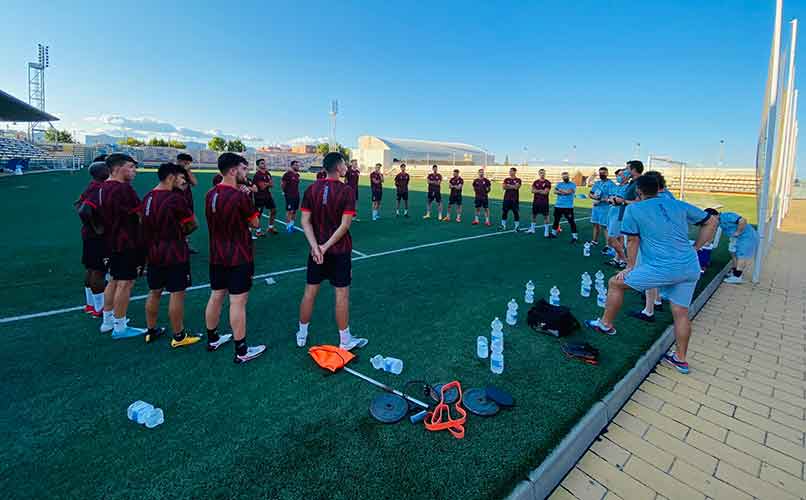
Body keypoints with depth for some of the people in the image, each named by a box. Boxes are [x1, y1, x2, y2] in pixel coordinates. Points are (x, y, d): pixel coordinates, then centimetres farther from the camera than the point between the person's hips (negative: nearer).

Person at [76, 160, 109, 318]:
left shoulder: (92, 186, 8)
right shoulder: (99, 189, -21)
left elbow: (79, 204, 19)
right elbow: (84, 211, -32)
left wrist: (89, 224, 14)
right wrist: (96, 228, -19)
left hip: (88, 234, 10)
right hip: (98, 237, -10)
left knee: (90, 269, 17)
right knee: (99, 271, -1)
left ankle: (90, 304, 30)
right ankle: (99, 308, 9)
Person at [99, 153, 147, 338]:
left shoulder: (103, 187, 11)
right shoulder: (123, 188, -20)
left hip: (112, 241, 10)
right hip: (127, 243, -10)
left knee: (114, 281, 20)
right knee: (125, 283, -2)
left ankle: (108, 321, 33)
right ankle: (120, 328, 6)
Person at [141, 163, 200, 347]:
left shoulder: (147, 197, 7)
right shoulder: (175, 198, -18)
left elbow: (144, 223, 16)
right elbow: (193, 224, -13)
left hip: (153, 253, 8)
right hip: (175, 254, -8)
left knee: (154, 292, 18)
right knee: (177, 294, 1)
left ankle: (151, 331, 32)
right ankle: (179, 337, 10)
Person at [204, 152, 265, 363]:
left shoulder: (210, 195, 5)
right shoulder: (239, 197, -19)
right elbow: (255, 222, -7)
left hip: (217, 257, 8)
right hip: (239, 258, -8)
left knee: (216, 297, 18)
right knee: (238, 302, -2)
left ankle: (213, 339, 35)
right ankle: (241, 351, 7)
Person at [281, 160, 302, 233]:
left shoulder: (297, 175, 9)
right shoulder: (288, 174, -13)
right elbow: (282, 184, -9)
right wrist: (285, 191, 1)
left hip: (296, 195, 7)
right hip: (289, 196, -7)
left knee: (294, 211, 11)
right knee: (289, 211, -4)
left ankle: (291, 225, 21)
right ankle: (288, 227, 5)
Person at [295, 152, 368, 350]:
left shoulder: (312, 189, 2)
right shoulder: (346, 191, -11)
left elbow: (305, 221, -3)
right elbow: (345, 224, -17)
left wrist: (315, 246, -9)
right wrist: (326, 246, -13)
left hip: (317, 249, 5)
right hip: (340, 250, -4)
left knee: (310, 291, 15)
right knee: (342, 294, 6)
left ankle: (302, 334, 30)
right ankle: (345, 340, 20)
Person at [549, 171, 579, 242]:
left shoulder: (573, 185, -1)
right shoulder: (559, 184, 12)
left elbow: (568, 191, -18)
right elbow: (555, 191, -4)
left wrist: (561, 190, -5)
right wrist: (564, 192, -16)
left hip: (568, 207, -5)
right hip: (558, 206, 5)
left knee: (571, 221, -7)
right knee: (556, 220, 16)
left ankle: (575, 237, -3)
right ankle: (554, 233, 32)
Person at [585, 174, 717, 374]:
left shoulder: (633, 209, 1)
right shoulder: (679, 205, 14)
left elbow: (633, 241, 3)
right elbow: (711, 222, 19)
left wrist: (630, 267, 13)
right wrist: (694, 249, 22)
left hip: (663, 268, -6)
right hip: (691, 268, 6)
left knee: (615, 283, 12)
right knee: (681, 312, 17)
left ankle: (606, 324, 25)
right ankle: (680, 359, 29)